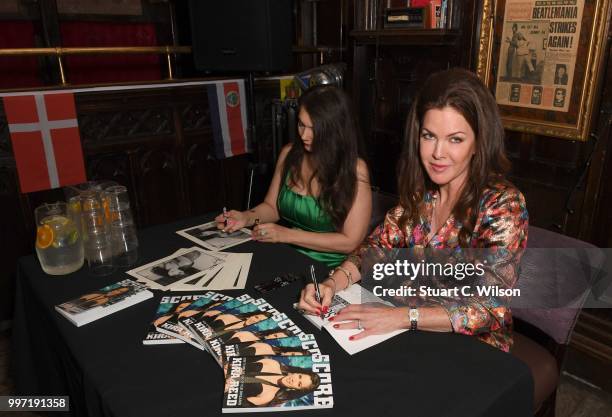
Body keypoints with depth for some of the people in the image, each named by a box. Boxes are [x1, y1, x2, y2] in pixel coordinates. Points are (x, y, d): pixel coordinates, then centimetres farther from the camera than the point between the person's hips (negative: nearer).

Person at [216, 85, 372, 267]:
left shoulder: (354, 170, -14)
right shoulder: (289, 154, 1)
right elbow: (271, 207, 12)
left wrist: (287, 235, -16)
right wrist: (247, 217, -10)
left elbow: (350, 241, -13)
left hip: (328, 268, -5)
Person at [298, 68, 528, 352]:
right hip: (416, 337, 4)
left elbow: (490, 307, -23)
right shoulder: (420, 192, -3)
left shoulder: (504, 205, -18)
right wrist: (333, 282, -19)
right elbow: (378, 246, 0)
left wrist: (401, 317, -32)